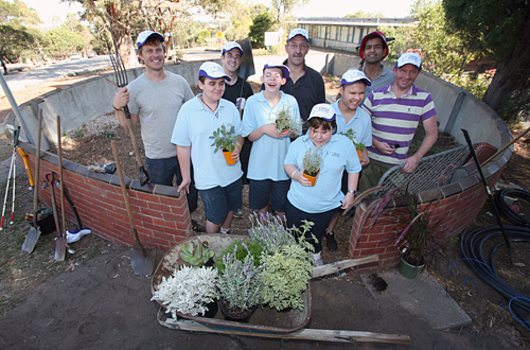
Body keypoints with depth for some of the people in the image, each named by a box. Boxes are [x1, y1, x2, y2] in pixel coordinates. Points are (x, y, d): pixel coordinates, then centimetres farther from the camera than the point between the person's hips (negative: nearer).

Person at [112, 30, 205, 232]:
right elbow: (129, 125, -3)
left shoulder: (179, 82, -3)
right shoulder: (135, 89, -10)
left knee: (189, 190, 21)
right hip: (157, 157, -2)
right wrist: (118, 108, -21)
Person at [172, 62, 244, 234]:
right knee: (215, 218, 8)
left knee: (230, 208, 22)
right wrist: (186, 177, -3)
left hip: (232, 172, 4)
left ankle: (225, 234, 52)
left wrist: (237, 147, -14)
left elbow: (239, 134, 9)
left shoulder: (230, 107, -2)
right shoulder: (188, 110, -12)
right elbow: (183, 146, -7)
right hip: (207, 178, -4)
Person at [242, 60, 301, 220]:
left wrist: (289, 131, -18)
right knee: (260, 204, 16)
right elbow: (250, 136, -3)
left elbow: (297, 133, 5)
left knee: (281, 206, 14)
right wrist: (263, 129, -23)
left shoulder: (291, 101, -2)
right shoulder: (253, 102, -5)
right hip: (260, 163, 0)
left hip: (283, 163, 1)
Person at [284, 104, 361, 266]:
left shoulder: (345, 144, -10)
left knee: (317, 235, 24)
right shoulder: (299, 143, -9)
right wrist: (297, 175, -19)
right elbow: (288, 163, 1)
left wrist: (351, 192, -2)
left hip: (326, 206, 0)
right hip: (296, 203, 1)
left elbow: (354, 169, 2)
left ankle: (316, 255, 56)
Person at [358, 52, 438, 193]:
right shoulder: (376, 95, 2)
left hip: (398, 164, 0)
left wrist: (416, 157, -8)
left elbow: (432, 133, 4)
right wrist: (376, 143, -11)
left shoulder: (424, 98, 3)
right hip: (370, 160, 0)